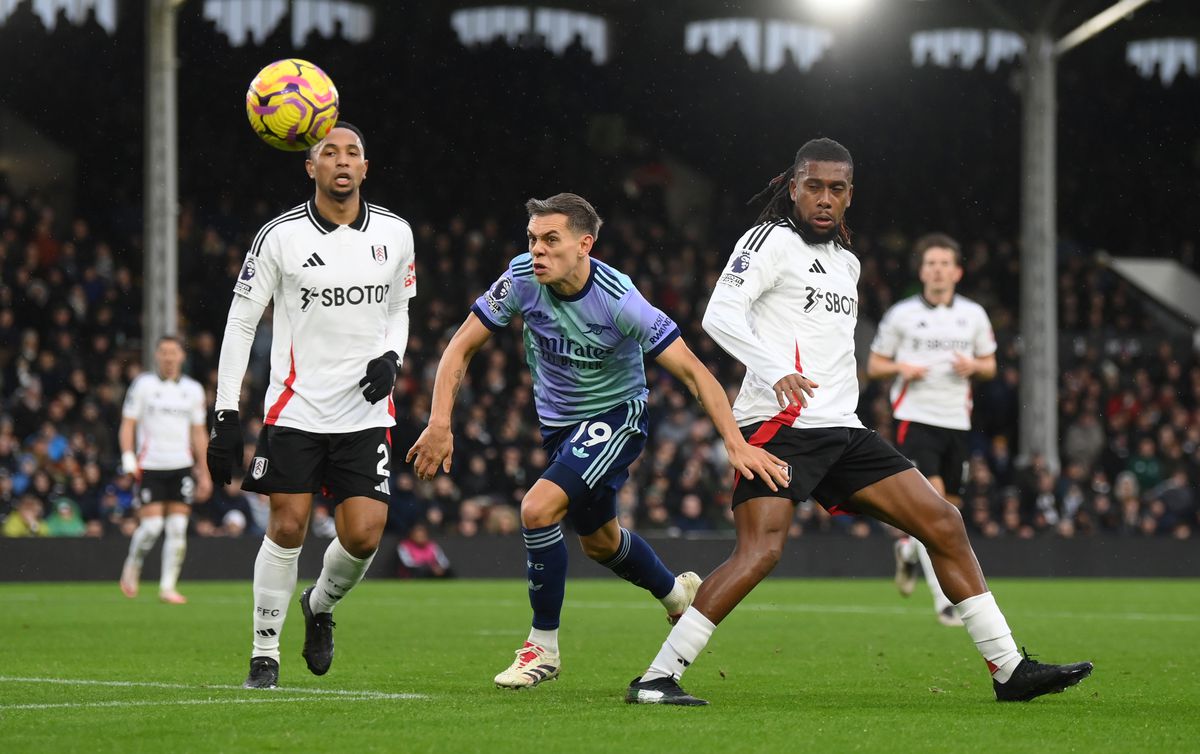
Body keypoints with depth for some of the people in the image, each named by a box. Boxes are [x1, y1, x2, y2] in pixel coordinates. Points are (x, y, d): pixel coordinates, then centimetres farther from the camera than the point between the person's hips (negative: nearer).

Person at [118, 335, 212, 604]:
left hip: (181, 467, 3)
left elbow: (199, 433, 14)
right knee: (151, 525, -11)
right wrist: (128, 458, -13)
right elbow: (128, 424, 0)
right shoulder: (143, 385, 1)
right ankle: (132, 566, 16)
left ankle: (168, 587, 1)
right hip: (149, 467, -3)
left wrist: (204, 473, 11)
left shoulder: (193, 390, 10)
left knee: (177, 529, -4)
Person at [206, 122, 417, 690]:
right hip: (296, 408, -2)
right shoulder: (280, 236, -6)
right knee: (287, 529, -7)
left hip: (366, 412, 2)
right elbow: (240, 323, -2)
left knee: (364, 536, -7)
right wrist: (226, 415, -8)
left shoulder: (394, 234, 4)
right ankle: (265, 653, 9)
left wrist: (390, 357, -3)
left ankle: (321, 605, 25)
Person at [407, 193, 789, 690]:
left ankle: (543, 645, -9)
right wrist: (440, 422, -20)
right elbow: (461, 348, -9)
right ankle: (679, 593, 51)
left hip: (616, 413, -6)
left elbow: (693, 372, -26)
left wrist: (736, 444, -36)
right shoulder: (522, 279, -19)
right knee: (598, 542, 21)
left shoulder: (619, 302, -30)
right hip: (558, 421, 6)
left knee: (538, 509, -25)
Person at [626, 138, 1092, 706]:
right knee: (760, 551, -24)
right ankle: (656, 678, -19)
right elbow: (720, 314, -16)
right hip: (780, 424, -8)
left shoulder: (847, 263, 23)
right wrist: (774, 371, -31)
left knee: (943, 522, 2)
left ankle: (1009, 670, 7)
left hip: (840, 429, 8)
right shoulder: (772, 239, -2)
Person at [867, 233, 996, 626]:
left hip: (956, 421, 4)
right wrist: (901, 368, -12)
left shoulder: (974, 315, 9)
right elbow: (874, 365, 8)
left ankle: (908, 548, 40)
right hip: (915, 417, -4)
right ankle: (945, 600, -19)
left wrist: (973, 365, -6)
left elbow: (989, 365, 17)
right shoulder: (901, 314, 2)